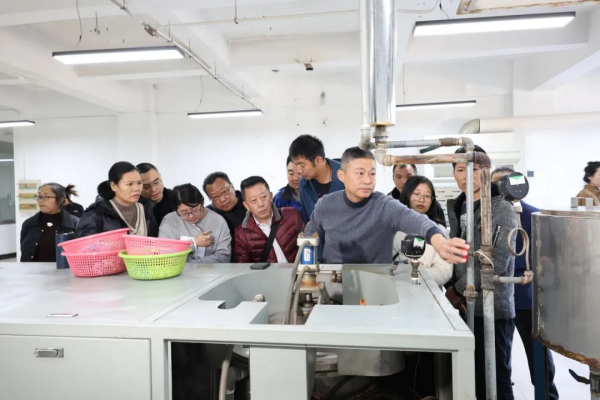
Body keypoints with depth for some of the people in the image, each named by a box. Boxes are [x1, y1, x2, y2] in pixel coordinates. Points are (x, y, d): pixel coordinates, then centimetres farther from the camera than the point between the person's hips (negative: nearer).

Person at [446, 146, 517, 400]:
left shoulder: (502, 210, -8)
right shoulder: (456, 210, 10)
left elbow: (498, 263, -16)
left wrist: (458, 289, -12)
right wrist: (451, 290, -5)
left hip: (493, 309, -6)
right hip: (463, 307, 6)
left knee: (495, 380, 5)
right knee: (473, 378, 16)